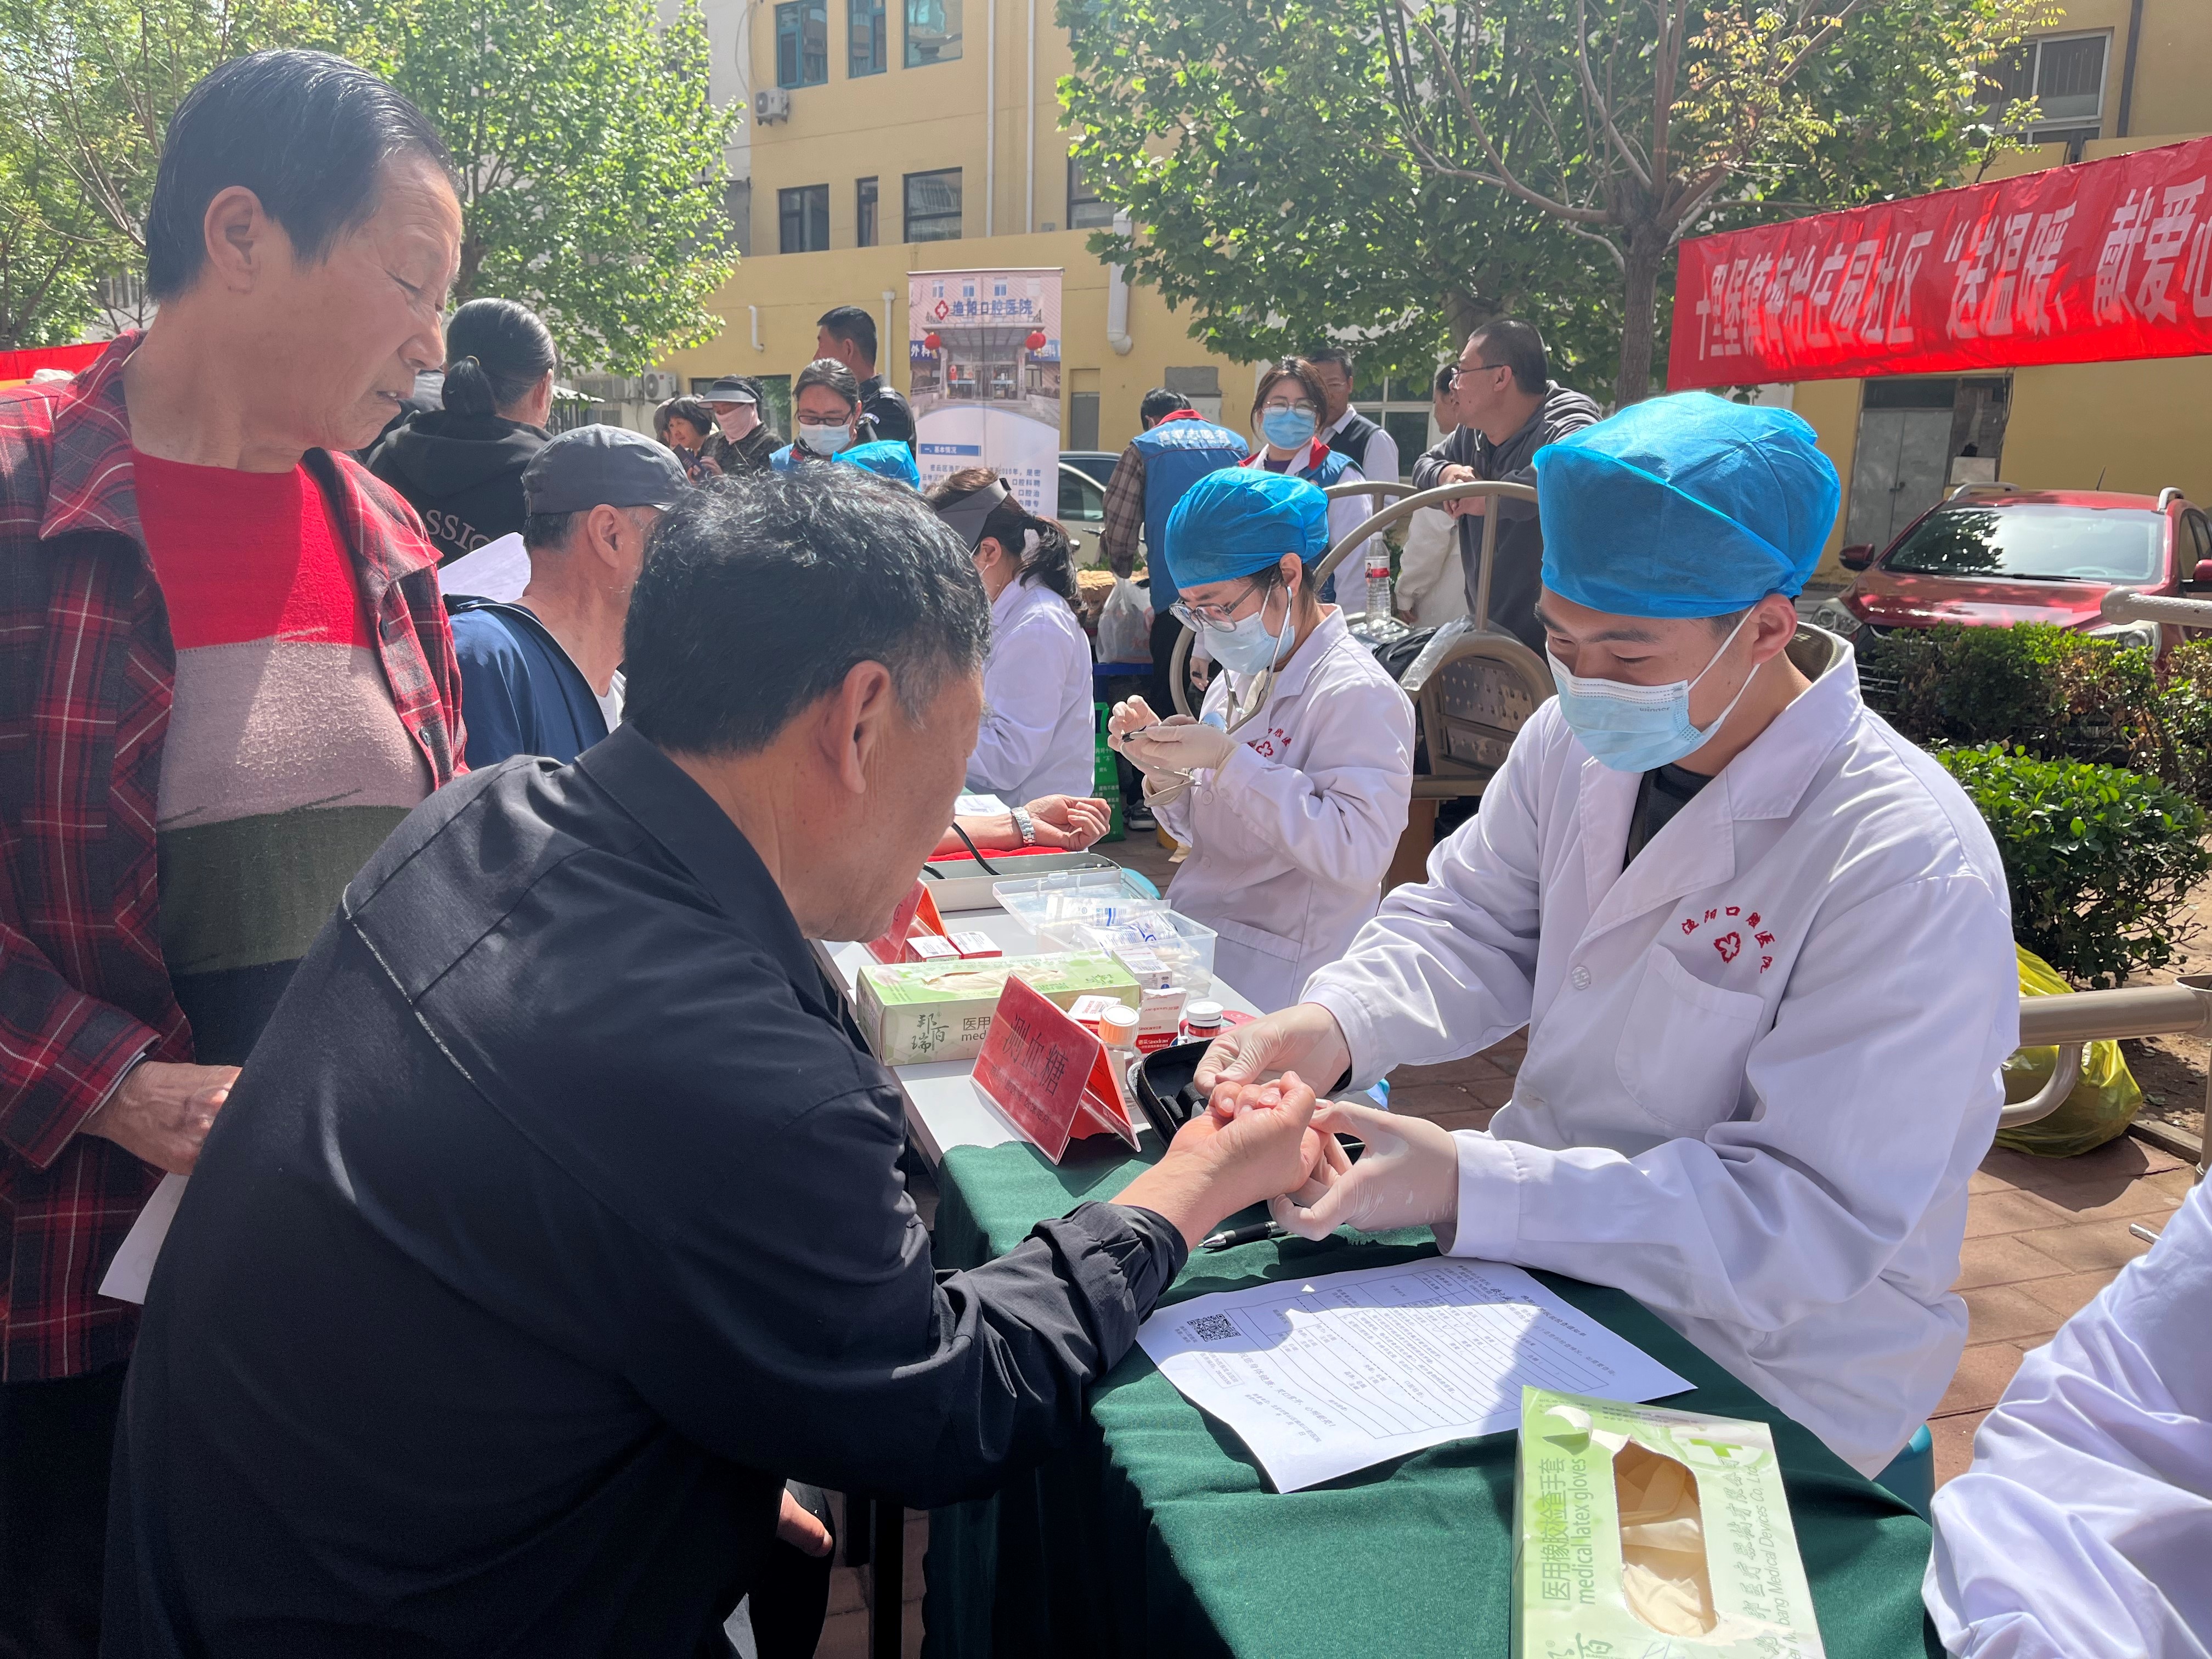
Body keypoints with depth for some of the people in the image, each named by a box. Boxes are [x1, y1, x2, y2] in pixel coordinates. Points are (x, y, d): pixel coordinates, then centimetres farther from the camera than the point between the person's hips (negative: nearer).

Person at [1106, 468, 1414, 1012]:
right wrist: (1163, 770, -2)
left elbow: (1358, 852, -25)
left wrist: (1227, 760, -23)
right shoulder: (1238, 681, 13)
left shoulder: (1357, 694, -12)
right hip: (1194, 947, 8)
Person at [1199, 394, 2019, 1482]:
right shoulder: (1577, 740, -4)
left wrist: (1471, 1187, -34)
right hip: (1540, 1239, 6)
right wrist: (1330, 1025, -18)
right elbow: (1469, 927, 5)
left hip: (1764, 1372, -6)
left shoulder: (1911, 868, -25)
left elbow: (1818, 1216, -26)